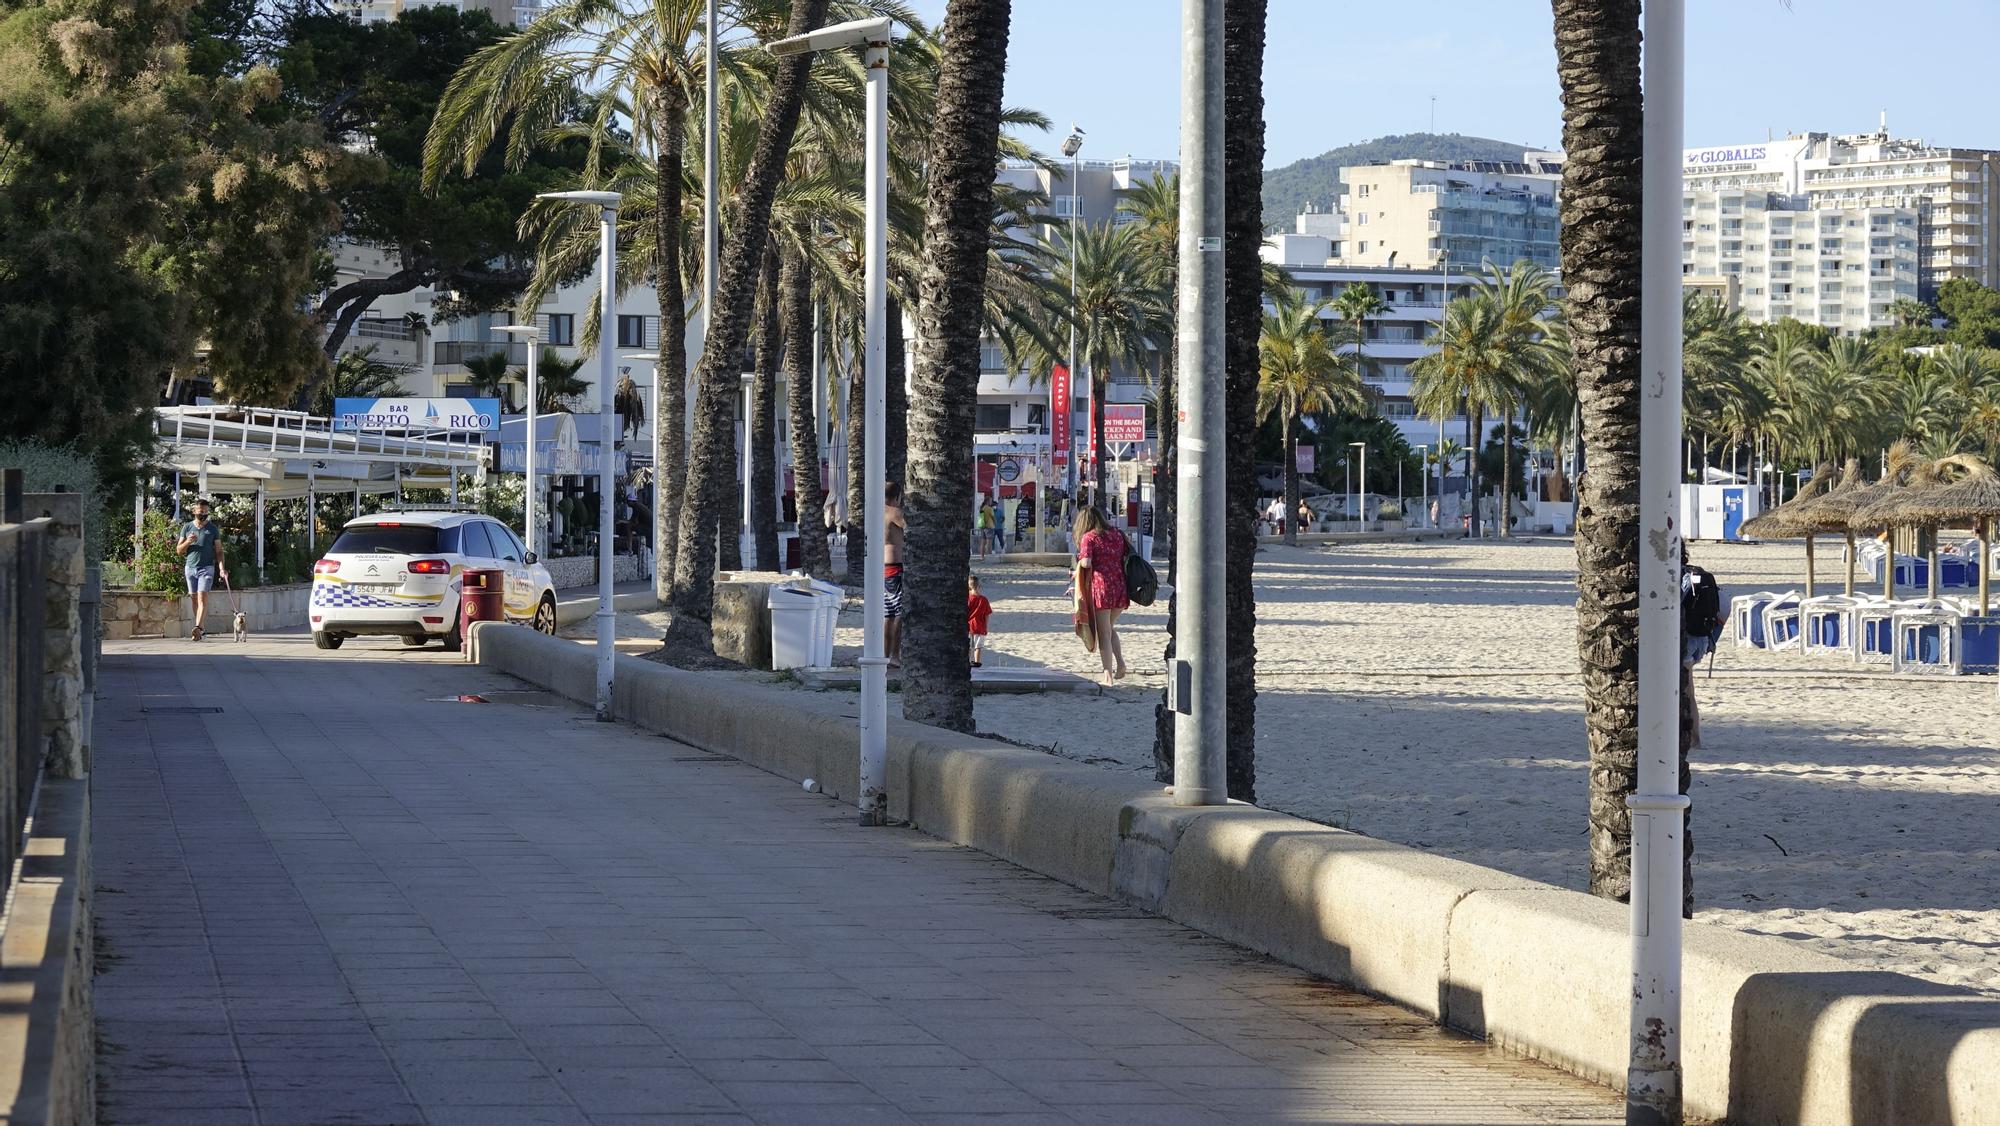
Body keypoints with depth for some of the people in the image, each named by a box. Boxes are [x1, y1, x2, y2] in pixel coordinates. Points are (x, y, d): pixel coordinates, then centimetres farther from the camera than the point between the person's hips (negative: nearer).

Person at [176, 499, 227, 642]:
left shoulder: (213, 529, 6)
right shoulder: (187, 527, 11)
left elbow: (219, 550, 4)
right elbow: (178, 550, 12)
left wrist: (221, 568, -11)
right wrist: (187, 542, -9)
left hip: (206, 567, -3)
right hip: (190, 567, 3)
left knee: (202, 598, -16)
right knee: (195, 599, 4)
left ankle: (198, 628, -28)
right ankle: (202, 630, 11)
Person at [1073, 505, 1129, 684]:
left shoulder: (1088, 537, -4)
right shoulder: (1116, 534, 12)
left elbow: (1086, 562, -16)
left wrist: (1079, 563, 5)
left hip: (1101, 587, -5)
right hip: (1121, 586, 5)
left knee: (1104, 633, 2)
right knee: (1110, 627, 22)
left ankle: (1108, 675, 1)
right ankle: (1120, 663, 5)